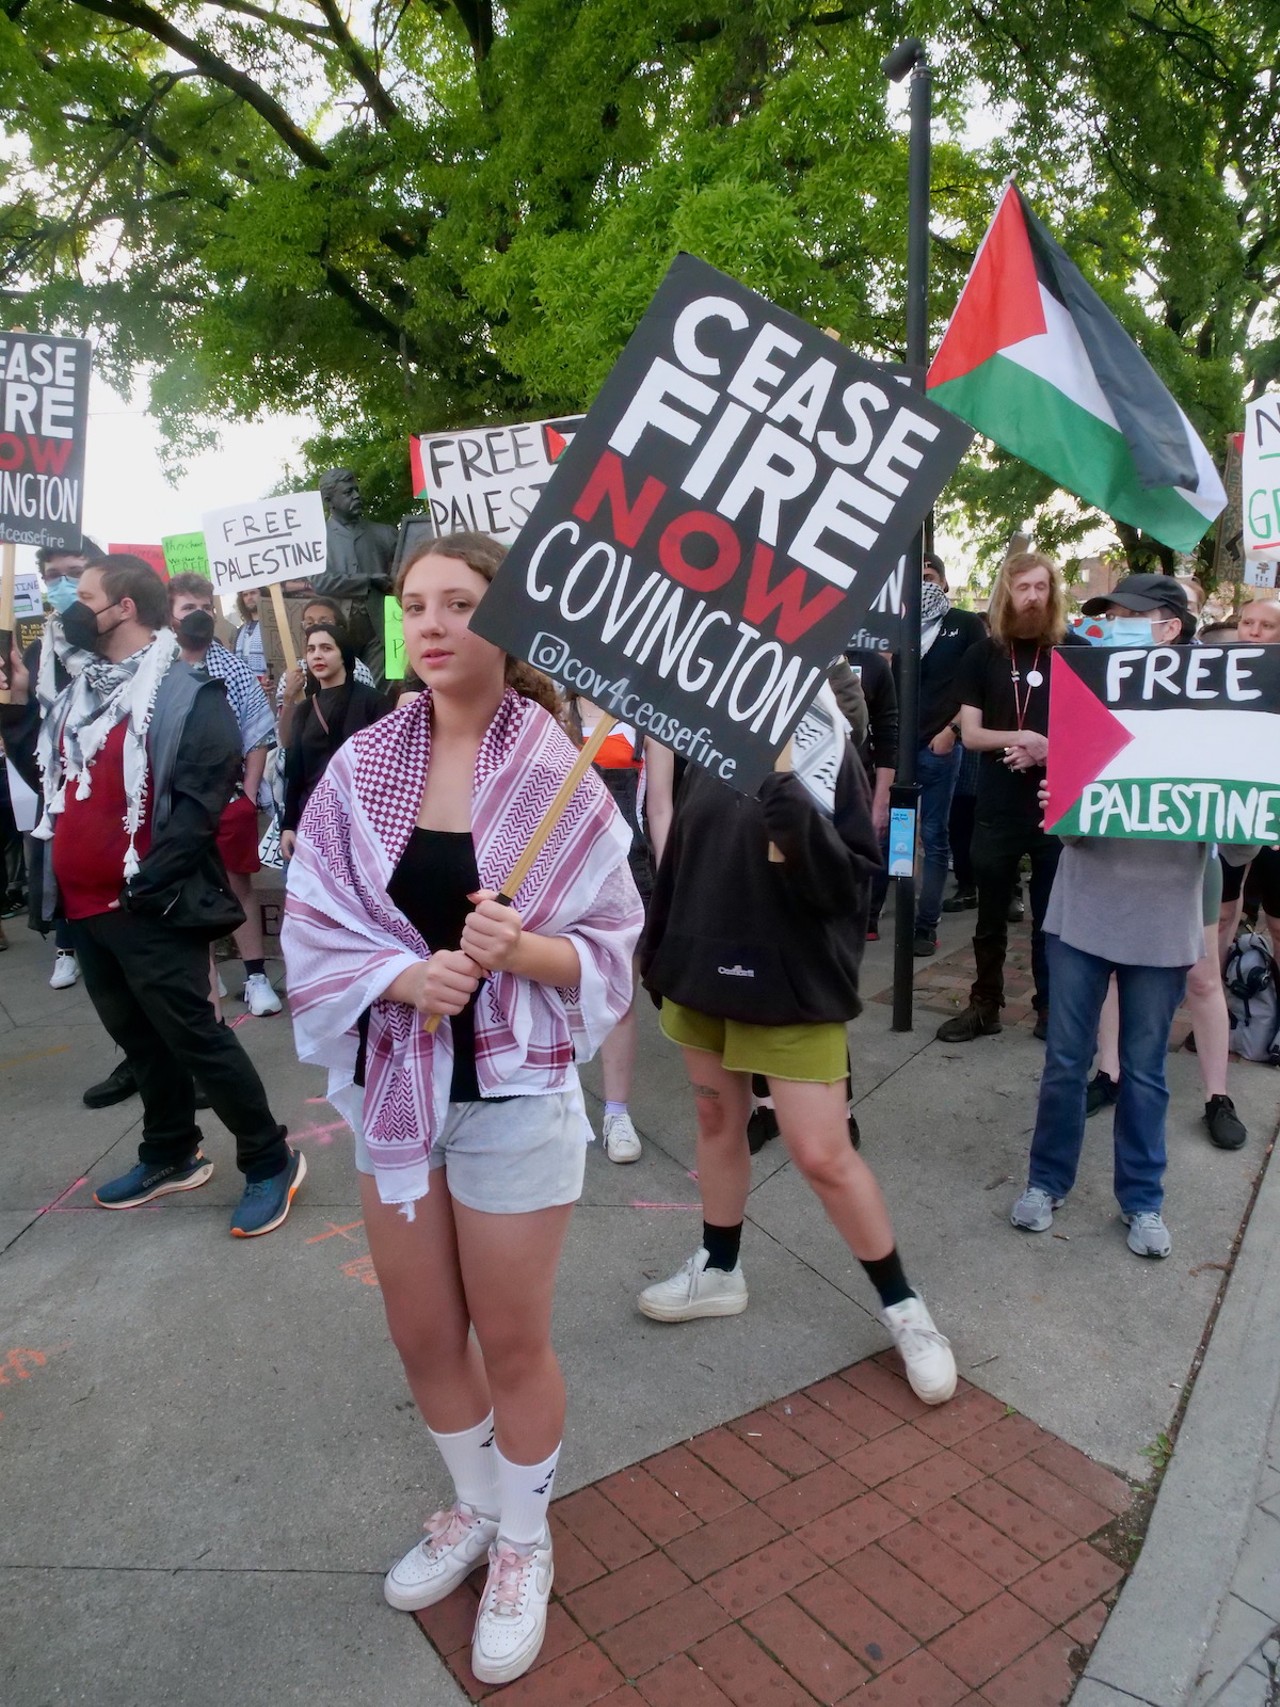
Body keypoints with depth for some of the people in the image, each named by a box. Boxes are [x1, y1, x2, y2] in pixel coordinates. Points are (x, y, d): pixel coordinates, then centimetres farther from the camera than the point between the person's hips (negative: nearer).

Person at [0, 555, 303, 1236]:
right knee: (138, 1035, 18)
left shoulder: (188, 696, -13)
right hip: (83, 904, 8)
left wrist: (147, 886, -20)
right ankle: (170, 1156, 33)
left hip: (147, 908, -8)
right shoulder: (76, 691, 13)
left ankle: (271, 1162, 10)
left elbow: (198, 802, -19)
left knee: (194, 1036, -3)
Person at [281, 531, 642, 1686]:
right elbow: (313, 931, -3)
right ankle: (474, 1506, 48)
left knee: (512, 1342, 13)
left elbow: (611, 948, -8)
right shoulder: (362, 768, -3)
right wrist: (403, 975, -20)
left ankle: (525, 1543, 41)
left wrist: (526, 951, -27)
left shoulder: (560, 774, -11)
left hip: (516, 1090, -3)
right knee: (423, 1336, 20)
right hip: (394, 1082, 4)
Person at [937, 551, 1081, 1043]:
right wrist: (1019, 737, -18)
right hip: (997, 807, 1)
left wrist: (1047, 748, -17)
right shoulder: (984, 654, 4)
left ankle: (1050, 1007, 22)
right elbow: (970, 734, 0)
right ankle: (984, 1005, 22)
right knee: (991, 916, 11)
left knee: (1052, 916, 9)